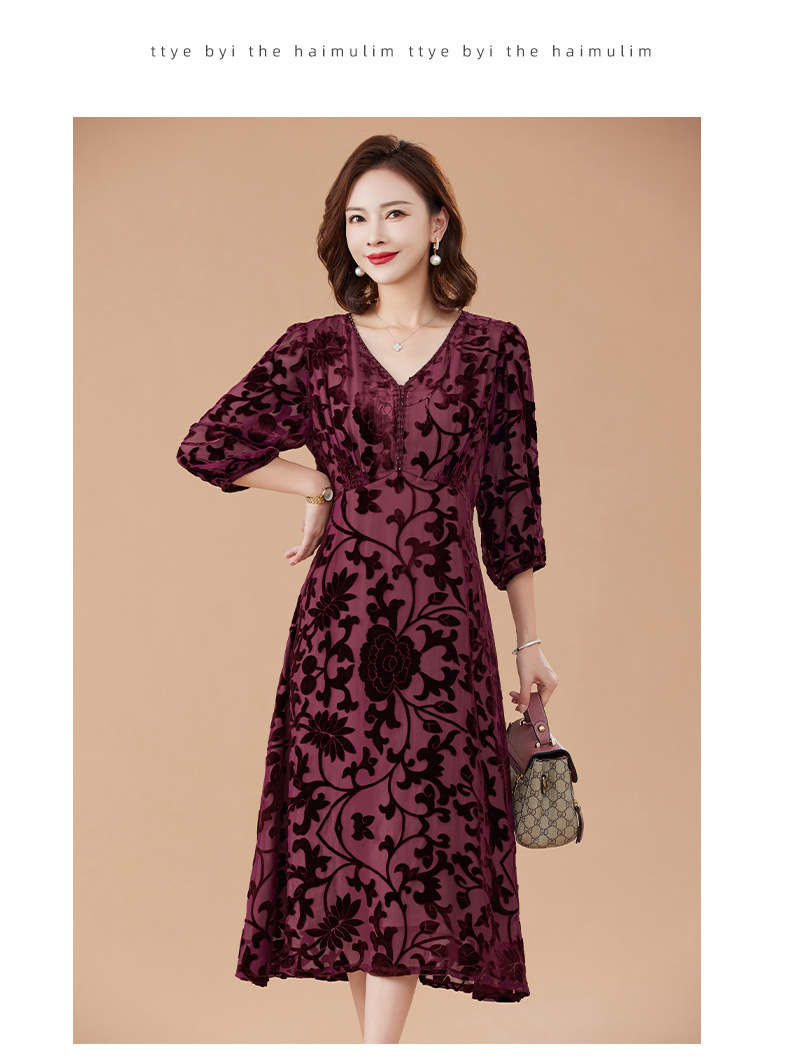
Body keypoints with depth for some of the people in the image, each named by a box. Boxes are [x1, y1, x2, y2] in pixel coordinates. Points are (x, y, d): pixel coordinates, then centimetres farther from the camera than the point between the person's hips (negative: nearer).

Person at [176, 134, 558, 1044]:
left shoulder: (493, 349, 4)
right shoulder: (314, 348, 5)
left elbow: (511, 501, 6)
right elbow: (209, 447, 5)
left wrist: (528, 641, 8)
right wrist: (327, 489, 5)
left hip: (444, 626, -1)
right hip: (340, 619, 1)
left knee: (421, 831, -4)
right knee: (347, 824, 4)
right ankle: (379, 1036, 19)